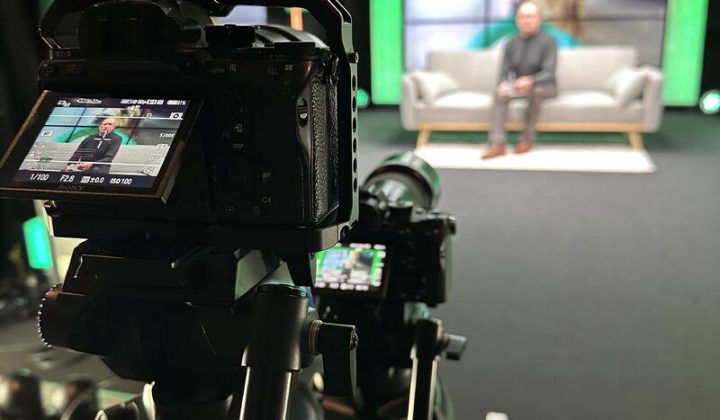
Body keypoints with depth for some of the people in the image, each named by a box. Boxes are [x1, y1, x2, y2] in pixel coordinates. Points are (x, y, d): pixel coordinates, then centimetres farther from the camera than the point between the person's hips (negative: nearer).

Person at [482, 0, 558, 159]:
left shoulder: (548, 41, -14)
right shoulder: (511, 44, 0)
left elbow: (549, 73, -23)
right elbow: (505, 72, -2)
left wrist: (530, 80, -44)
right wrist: (504, 84, -27)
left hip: (545, 86, -4)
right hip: (520, 86, 4)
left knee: (534, 90, -38)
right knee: (500, 92, -27)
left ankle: (528, 138, -23)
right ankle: (497, 144, -36)